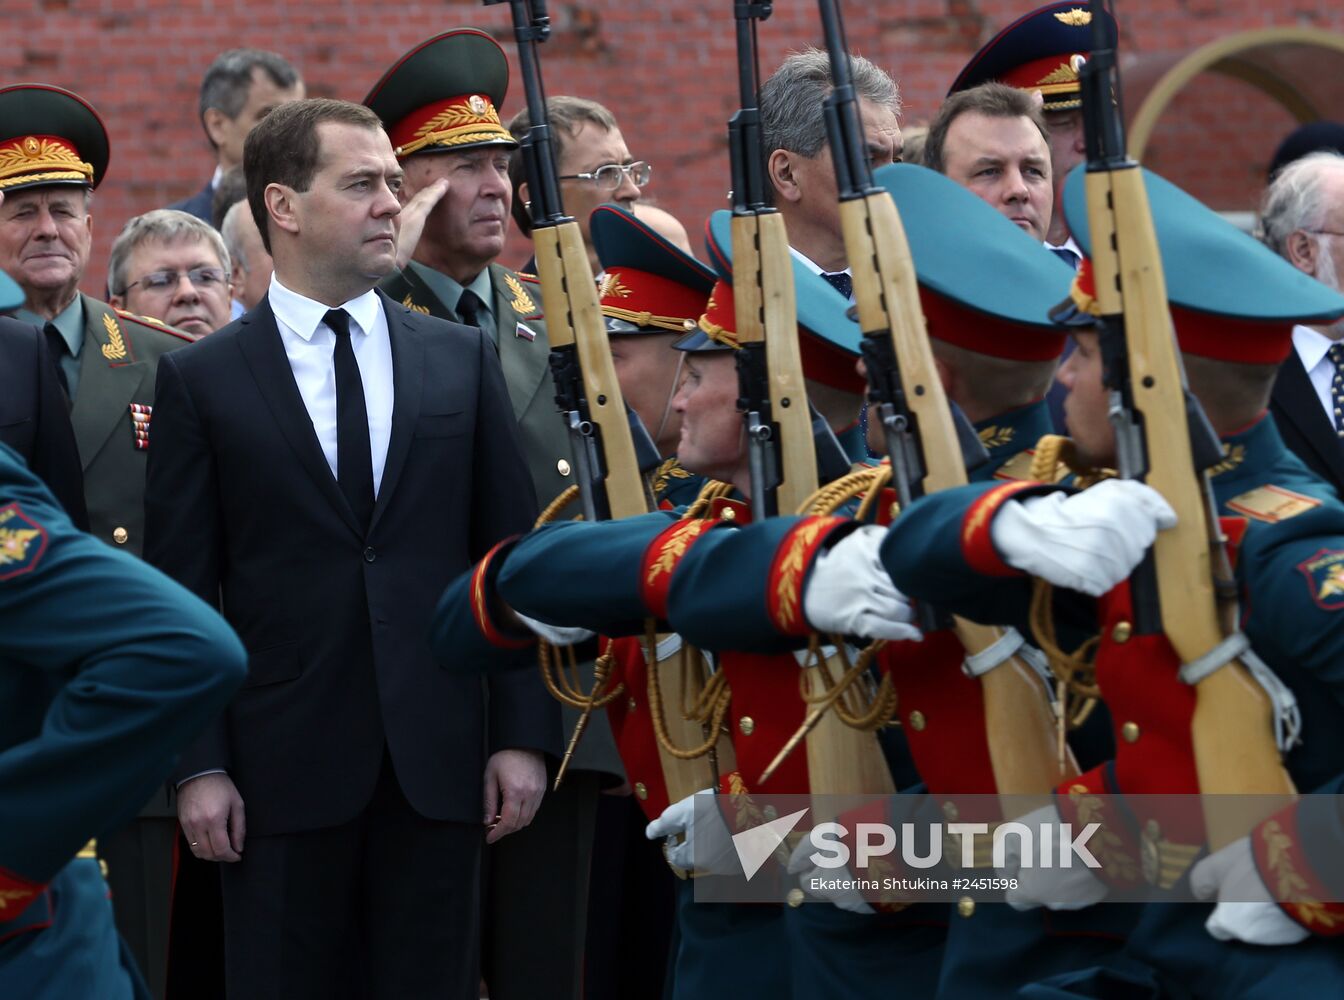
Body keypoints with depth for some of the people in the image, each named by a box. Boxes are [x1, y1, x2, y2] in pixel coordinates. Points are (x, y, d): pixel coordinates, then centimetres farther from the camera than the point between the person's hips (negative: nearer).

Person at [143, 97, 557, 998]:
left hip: (439, 760, 2)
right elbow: (182, 592, 0)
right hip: (284, 766, -2)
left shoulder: (463, 359, 9)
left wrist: (523, 734, 1)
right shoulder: (203, 381, 2)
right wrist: (199, 766, -6)